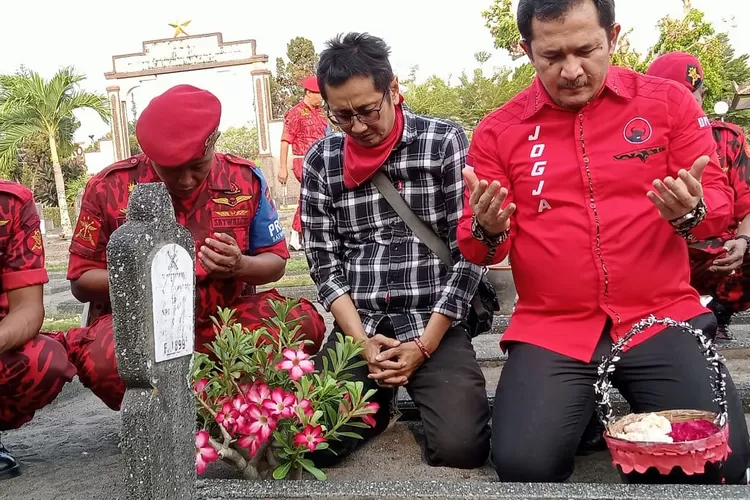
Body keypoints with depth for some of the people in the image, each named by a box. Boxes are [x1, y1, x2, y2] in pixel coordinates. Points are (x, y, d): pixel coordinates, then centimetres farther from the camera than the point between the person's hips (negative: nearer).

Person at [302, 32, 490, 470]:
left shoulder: (444, 142, -3)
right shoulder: (321, 161, 6)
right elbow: (324, 263, 5)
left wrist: (424, 345, -10)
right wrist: (361, 341, -8)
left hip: (435, 326, -2)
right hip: (357, 329, 3)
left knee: (460, 447, -21)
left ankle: (420, 397, 13)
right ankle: (378, 403, 18)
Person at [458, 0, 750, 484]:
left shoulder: (669, 101, 3)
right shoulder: (498, 131, 3)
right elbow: (477, 251, 6)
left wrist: (692, 211, -19)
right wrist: (488, 230, -19)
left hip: (661, 316, 1)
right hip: (550, 328, 0)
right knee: (523, 464, -20)